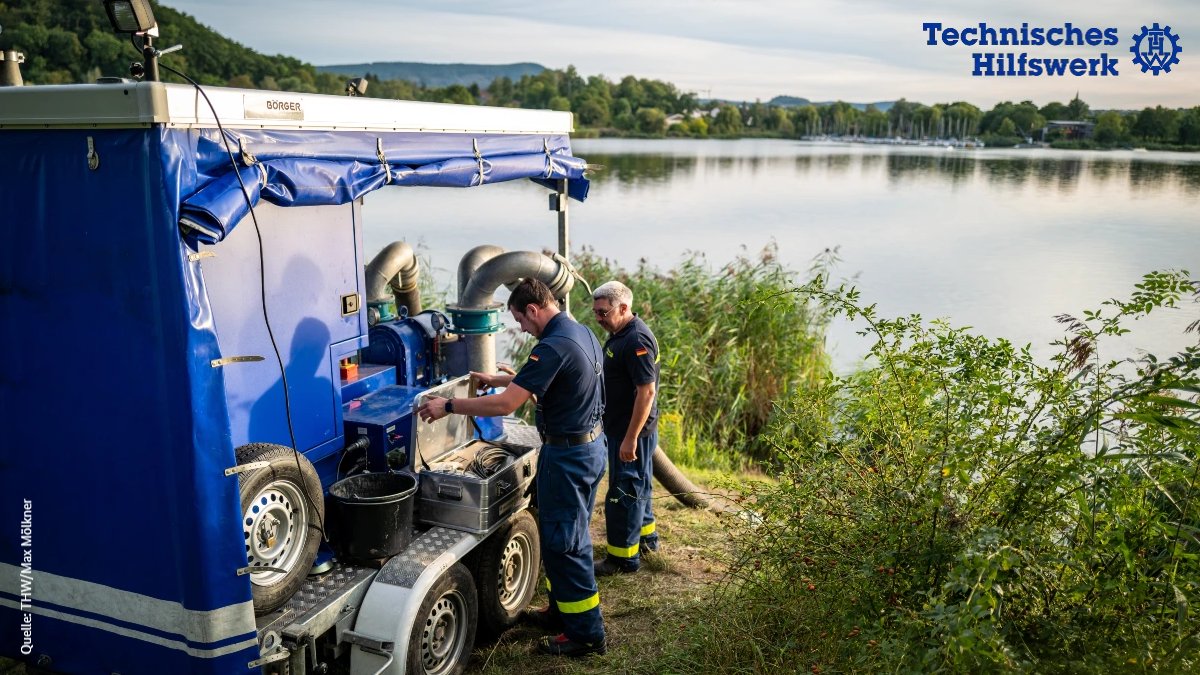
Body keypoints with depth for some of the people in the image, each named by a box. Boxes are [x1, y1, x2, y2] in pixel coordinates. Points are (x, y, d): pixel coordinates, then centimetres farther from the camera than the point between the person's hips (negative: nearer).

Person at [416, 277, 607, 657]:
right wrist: (498, 379, 25)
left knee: (562, 543, 1)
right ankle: (563, 610, 34)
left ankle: (586, 634, 11)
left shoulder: (554, 346, -24)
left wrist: (448, 406, -18)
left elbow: (505, 405, -27)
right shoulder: (582, 333, 7)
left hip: (567, 454, -10)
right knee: (570, 536, 20)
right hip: (591, 444, 10)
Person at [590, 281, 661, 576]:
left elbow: (647, 391, -27)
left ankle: (624, 558, 8)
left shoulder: (637, 341, -23)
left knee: (623, 492, -2)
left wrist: (631, 438, -26)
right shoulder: (619, 334, 9)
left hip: (632, 430, -10)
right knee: (638, 485, 22)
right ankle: (646, 537, 38)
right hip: (622, 428, 10)